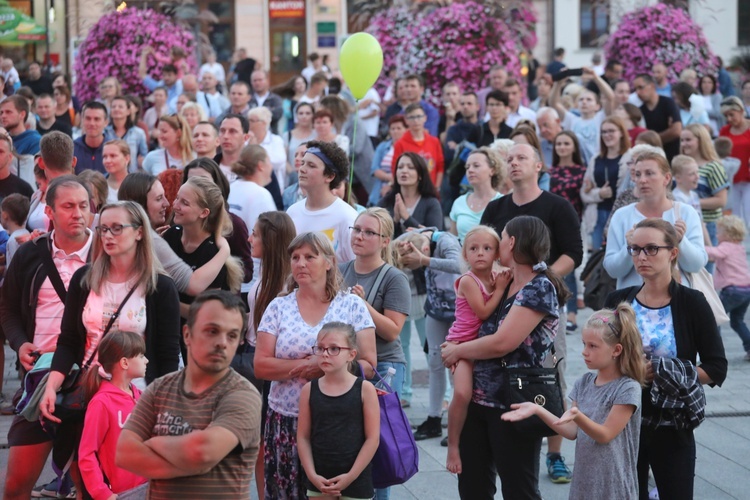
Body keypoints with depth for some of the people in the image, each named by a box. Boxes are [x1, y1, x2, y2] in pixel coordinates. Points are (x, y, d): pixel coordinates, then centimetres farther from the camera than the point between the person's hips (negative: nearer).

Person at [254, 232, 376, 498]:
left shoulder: (352, 305, 3)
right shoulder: (279, 307, 6)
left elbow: (368, 366, -2)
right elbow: (261, 366, -1)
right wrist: (307, 364, -12)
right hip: (286, 421, 1)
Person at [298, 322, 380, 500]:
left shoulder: (365, 389, -6)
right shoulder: (309, 390, 1)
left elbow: (373, 438, -7)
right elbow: (303, 437, 2)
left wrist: (351, 476, -12)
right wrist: (312, 475, -8)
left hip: (356, 480, -2)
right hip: (319, 479, 2)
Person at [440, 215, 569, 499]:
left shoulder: (540, 288, -13)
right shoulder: (504, 284, 13)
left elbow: (502, 342, -20)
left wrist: (457, 351, -7)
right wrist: (458, 350, -1)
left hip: (513, 406, -8)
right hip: (478, 399, 8)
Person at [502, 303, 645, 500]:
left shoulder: (628, 388, -13)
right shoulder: (585, 382, 7)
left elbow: (605, 435, -15)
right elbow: (572, 431, 4)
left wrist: (577, 416, -33)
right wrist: (537, 410, -6)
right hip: (584, 484, 7)